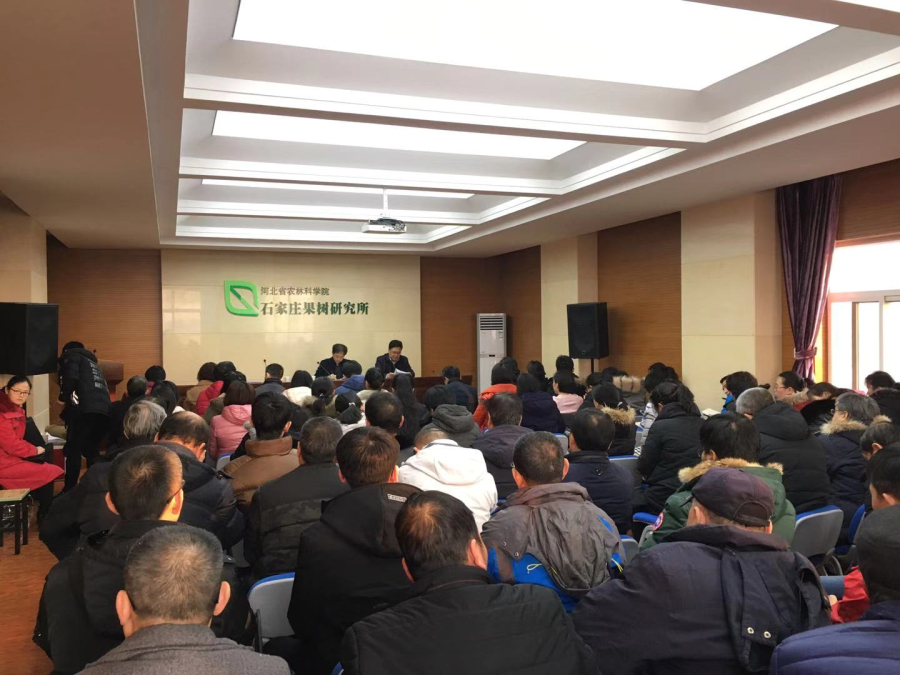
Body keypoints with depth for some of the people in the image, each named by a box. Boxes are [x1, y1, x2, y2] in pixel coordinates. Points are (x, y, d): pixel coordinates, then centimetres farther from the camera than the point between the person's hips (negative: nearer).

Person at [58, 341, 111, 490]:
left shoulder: (72, 356, 16)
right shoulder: (93, 363, 37)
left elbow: (71, 377, -5)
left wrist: (64, 397, 8)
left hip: (85, 410, -7)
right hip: (104, 411, 7)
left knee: (73, 450, -1)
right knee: (91, 451, 18)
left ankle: (69, 489, -3)